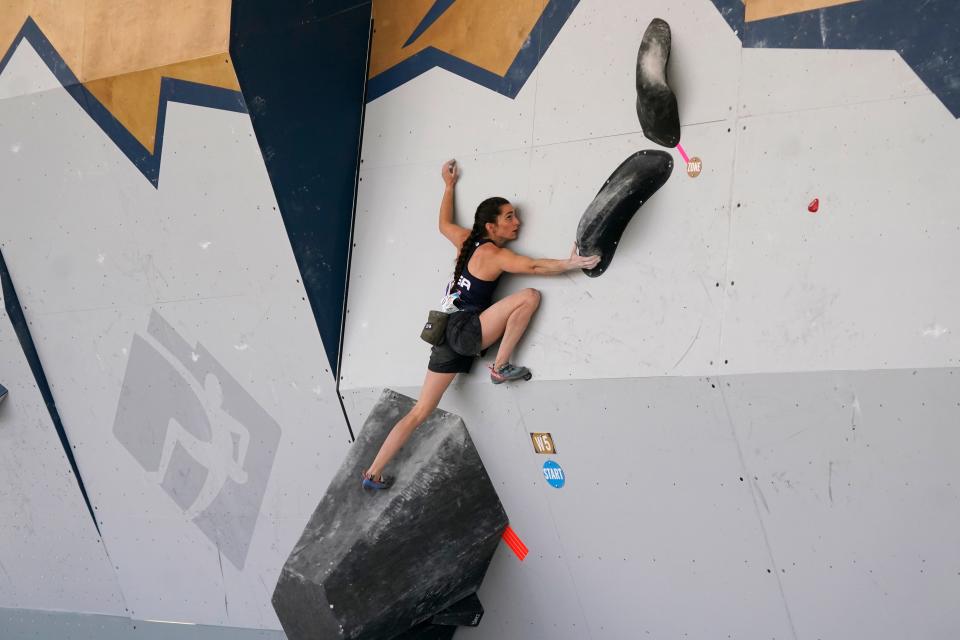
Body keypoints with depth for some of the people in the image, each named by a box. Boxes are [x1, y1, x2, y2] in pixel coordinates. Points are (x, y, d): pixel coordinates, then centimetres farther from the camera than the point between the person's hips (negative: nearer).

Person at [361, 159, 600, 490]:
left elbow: (444, 224, 32)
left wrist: (449, 185, 41)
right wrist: (571, 263, -21)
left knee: (420, 412, 11)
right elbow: (534, 266, -20)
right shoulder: (494, 254, -10)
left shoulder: (467, 240, 13)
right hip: (465, 332, -9)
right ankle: (501, 367, -6)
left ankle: (373, 474, 13)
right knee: (530, 296, -15)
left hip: (449, 333, 9)